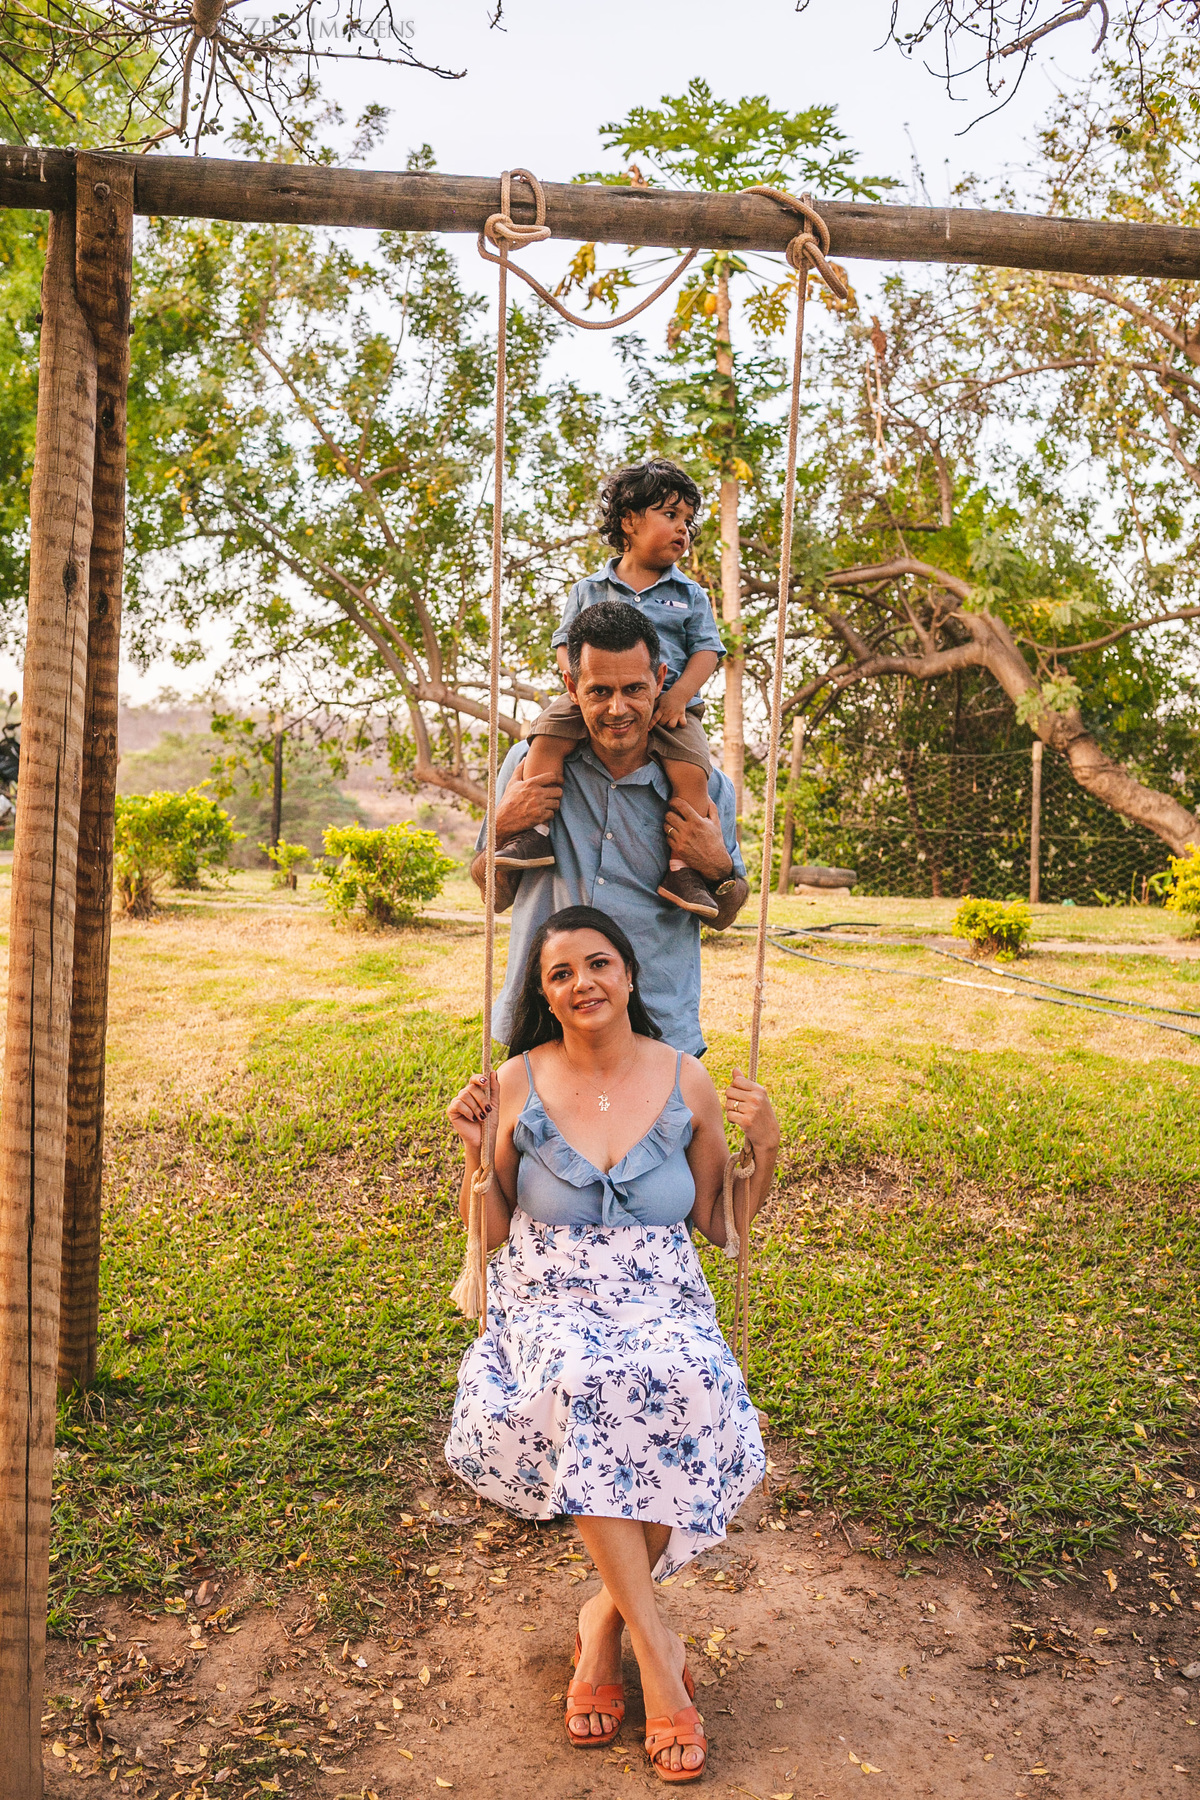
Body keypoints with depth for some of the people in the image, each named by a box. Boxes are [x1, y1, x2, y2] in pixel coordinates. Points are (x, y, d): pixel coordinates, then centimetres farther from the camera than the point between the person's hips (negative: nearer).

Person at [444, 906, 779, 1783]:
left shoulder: (687, 1082, 2)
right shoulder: (517, 1086, 0)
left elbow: (722, 1227, 8)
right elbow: (495, 1234, 7)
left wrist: (766, 1149, -7)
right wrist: (475, 1154, -8)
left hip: (663, 1300, 1)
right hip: (550, 1305, -1)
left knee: (689, 1393, -34)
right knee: (583, 1386, -37)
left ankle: (607, 1621, -10)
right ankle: (657, 1647, -21)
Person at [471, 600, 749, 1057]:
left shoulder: (703, 786, -1)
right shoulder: (531, 762, 0)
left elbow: (723, 918, 10)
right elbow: (496, 897, 9)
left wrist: (719, 870, -11)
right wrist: (503, 827, -9)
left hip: (660, 1032, 0)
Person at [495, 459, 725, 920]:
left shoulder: (690, 596, 16)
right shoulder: (589, 590, 16)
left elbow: (706, 650, 8)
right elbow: (565, 641, 14)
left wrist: (679, 695, -11)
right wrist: (575, 677, -9)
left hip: (667, 703, 0)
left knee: (691, 769, -27)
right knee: (547, 733, -27)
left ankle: (682, 868, -22)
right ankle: (532, 833, -26)